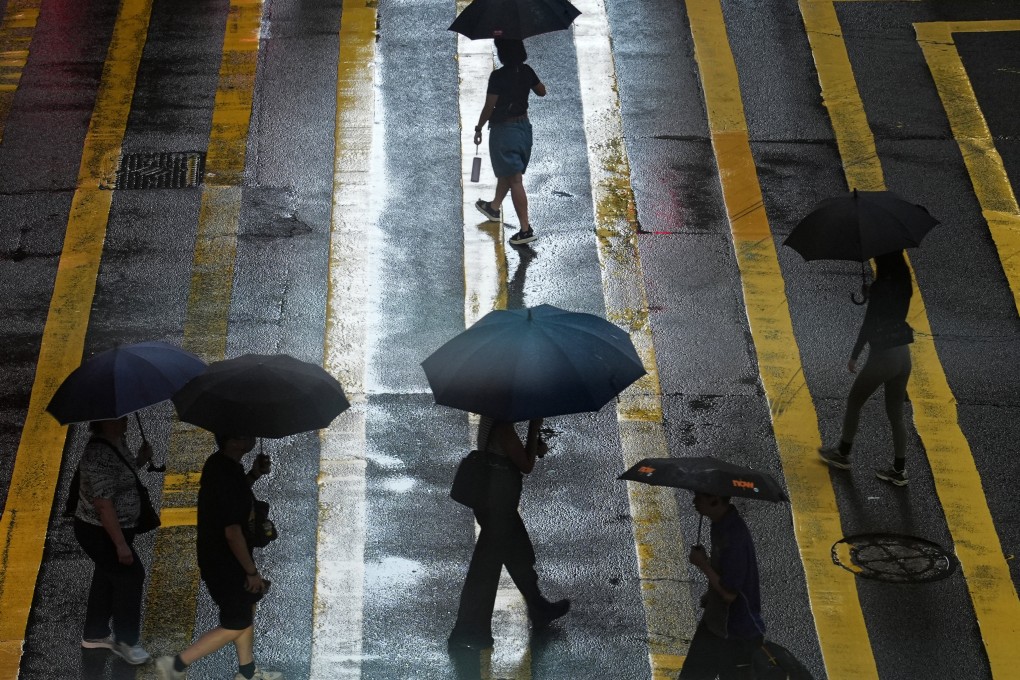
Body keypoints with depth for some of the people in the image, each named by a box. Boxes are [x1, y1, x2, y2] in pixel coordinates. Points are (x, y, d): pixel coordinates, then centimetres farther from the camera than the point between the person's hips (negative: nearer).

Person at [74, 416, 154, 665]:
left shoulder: (118, 441, 0)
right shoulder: (99, 455, -29)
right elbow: (103, 505, -29)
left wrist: (141, 458, -1)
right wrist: (120, 544, -27)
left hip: (110, 529, 9)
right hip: (101, 533, -9)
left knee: (107, 578, 20)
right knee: (131, 577, 0)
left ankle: (95, 634, 35)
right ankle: (125, 641, 15)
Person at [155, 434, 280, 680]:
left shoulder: (218, 463, -2)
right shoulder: (228, 477, -31)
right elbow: (233, 533, -28)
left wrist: (254, 474, 3)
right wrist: (252, 572, -17)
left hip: (215, 556, 9)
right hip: (225, 564, -9)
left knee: (246, 611, 22)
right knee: (236, 625, 6)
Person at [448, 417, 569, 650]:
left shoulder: (492, 420, 4)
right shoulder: (503, 428, -26)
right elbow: (526, 465, -19)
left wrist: (534, 447, 2)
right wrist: (534, 428, -15)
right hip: (498, 505, -10)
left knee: (520, 555, 24)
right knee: (487, 566, 0)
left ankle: (540, 612, 41)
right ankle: (468, 631, 8)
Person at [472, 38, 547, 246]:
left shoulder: (498, 76, -20)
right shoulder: (527, 72, -2)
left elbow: (489, 107, -17)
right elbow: (541, 91, 14)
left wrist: (478, 128, -4)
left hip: (504, 129, -7)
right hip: (524, 126, 7)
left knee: (514, 179, -6)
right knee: (506, 172, 26)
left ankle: (526, 229, -9)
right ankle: (494, 207, 48)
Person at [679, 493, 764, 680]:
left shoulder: (734, 536, -28)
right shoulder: (721, 525, 1)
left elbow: (729, 593, -27)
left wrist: (703, 564, -17)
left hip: (737, 634, -9)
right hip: (714, 623, 9)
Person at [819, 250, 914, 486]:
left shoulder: (880, 288, -19)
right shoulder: (903, 284, 3)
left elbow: (867, 325, -16)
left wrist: (854, 356, -9)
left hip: (882, 356, -7)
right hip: (903, 356, 7)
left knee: (853, 402, 15)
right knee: (896, 414, 14)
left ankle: (842, 455, 28)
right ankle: (899, 470, 16)